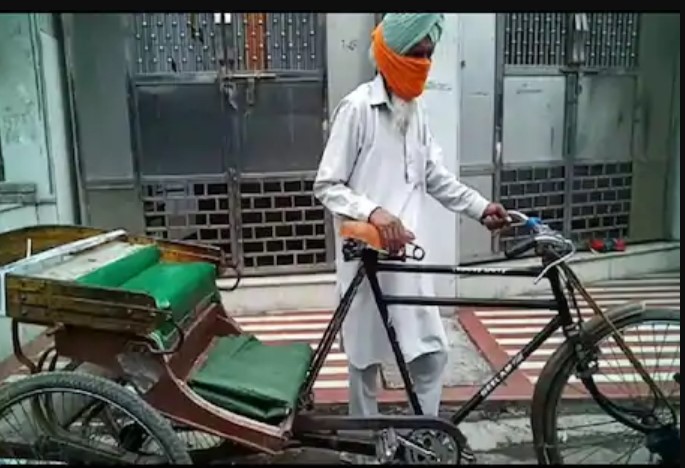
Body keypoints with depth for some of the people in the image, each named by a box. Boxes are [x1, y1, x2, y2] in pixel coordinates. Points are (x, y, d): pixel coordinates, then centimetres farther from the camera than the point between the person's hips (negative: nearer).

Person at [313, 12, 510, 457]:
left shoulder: (415, 110, 10)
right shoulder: (358, 108, -12)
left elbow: (437, 177, 13)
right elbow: (327, 186, -12)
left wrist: (481, 206, 1)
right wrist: (373, 212, -28)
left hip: (407, 254, 7)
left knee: (433, 353, 8)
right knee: (367, 358, 9)